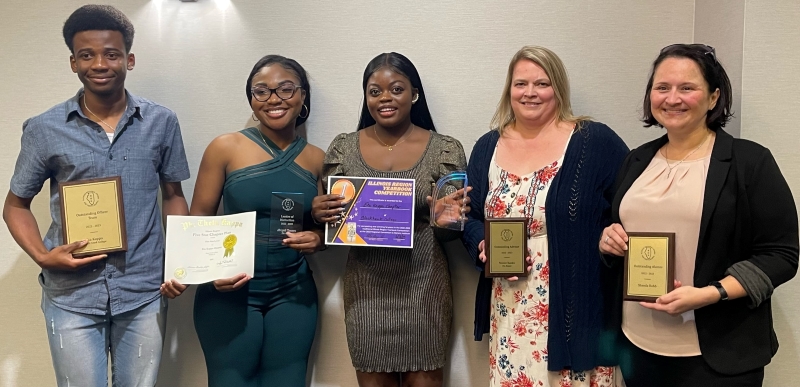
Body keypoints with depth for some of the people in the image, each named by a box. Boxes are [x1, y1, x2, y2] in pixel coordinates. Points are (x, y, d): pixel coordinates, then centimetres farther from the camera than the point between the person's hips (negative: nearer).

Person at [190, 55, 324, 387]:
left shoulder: (317, 159, 3)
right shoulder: (225, 148, -5)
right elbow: (198, 220, -2)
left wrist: (317, 238, -8)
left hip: (293, 294, 3)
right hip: (229, 292, -2)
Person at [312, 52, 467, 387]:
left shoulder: (445, 150, -2)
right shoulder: (343, 148, 2)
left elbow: (454, 232, 3)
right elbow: (328, 215, 9)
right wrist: (317, 213, -12)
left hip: (423, 287, -1)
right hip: (365, 288, 1)